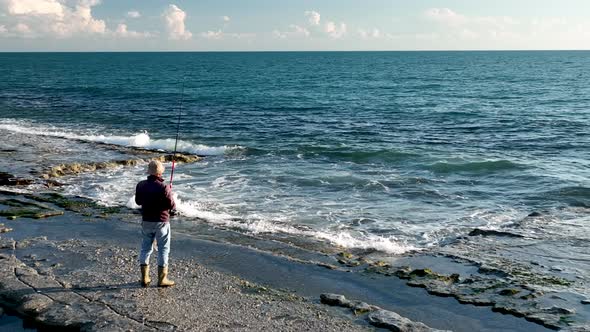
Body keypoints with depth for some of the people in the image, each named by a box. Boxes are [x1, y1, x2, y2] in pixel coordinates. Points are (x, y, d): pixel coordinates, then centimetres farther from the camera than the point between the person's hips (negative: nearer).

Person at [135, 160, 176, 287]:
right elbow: (171, 206, -15)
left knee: (146, 248, 16)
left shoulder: (141, 185, -4)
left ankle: (145, 278, 19)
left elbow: (138, 201, 9)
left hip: (146, 221, 5)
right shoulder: (164, 188, -21)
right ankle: (162, 279, 9)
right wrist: (169, 194, 2)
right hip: (161, 222, -5)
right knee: (163, 249, 6)